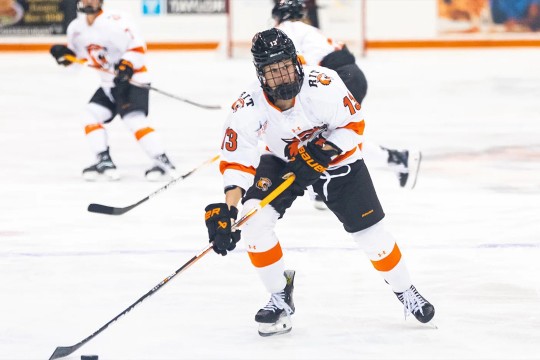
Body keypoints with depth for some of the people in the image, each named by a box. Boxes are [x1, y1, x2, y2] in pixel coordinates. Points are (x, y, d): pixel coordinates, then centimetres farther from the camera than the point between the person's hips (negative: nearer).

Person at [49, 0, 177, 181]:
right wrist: (65, 54, -3)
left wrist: (126, 68, -35)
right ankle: (105, 163, 3)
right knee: (91, 115, -1)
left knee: (134, 120, -22)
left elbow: (137, 46, -23)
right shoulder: (76, 28, 5)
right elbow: (78, 53, 18)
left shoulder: (113, 23, -21)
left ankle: (163, 163, -20)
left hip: (133, 80, -9)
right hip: (109, 84, 9)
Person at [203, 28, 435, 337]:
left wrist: (320, 153, -33)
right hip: (283, 160, 2)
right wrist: (225, 211, -39)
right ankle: (281, 297, 2)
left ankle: (405, 291, 27)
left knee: (370, 232, -2)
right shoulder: (248, 109, -29)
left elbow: (353, 125, -19)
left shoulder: (324, 86, -34)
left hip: (336, 156, -1)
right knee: (254, 220, -20)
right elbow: (237, 163, -27)